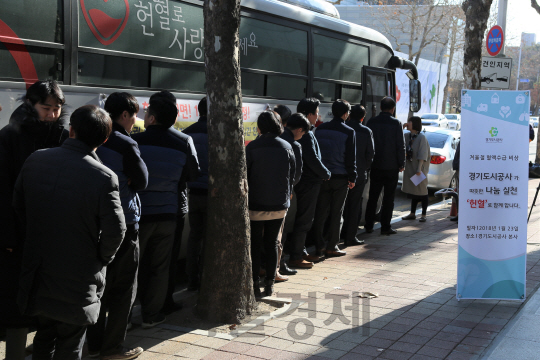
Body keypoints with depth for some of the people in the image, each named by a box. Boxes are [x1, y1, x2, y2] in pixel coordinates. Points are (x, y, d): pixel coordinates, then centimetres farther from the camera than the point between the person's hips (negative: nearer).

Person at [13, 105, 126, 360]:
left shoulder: (35, 160, -5)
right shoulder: (103, 177, -22)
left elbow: (18, 206, 6)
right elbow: (115, 230, -17)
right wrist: (102, 259, 2)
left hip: (37, 272, 5)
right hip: (78, 278, -5)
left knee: (44, 336, 23)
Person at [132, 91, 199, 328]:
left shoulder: (136, 141, -13)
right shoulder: (184, 143, -5)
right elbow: (193, 175, 7)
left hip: (139, 212, -2)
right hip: (168, 213, 2)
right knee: (160, 267, 12)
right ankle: (151, 314, 19)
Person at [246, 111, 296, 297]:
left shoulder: (252, 147, -10)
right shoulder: (286, 147, 0)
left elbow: (245, 174, -5)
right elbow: (292, 175, 6)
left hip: (256, 204, -3)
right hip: (280, 204, 3)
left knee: (255, 244, 7)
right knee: (272, 243, 13)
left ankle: (255, 284, 7)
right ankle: (270, 283, 15)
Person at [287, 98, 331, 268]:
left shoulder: (305, 132, 12)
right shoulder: (306, 134, -19)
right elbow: (313, 160, -21)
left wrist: (322, 173, 14)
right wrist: (326, 174, -8)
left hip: (306, 182, 10)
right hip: (309, 183, -10)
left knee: (304, 219, 17)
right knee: (303, 220, -3)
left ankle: (301, 252, 27)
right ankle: (295, 257, 3)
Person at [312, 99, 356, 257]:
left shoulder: (320, 129, 5)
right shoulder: (348, 132, -8)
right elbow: (351, 158, -7)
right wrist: (352, 178, 1)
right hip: (340, 177, -4)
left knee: (321, 210, 10)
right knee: (336, 212, 4)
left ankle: (319, 244, 12)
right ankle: (331, 247, 8)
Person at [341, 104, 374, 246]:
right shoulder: (366, 132, -7)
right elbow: (370, 153, -5)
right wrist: (366, 168, 8)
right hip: (359, 173, -3)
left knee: (344, 203, 17)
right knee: (355, 205, 3)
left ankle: (343, 232, 25)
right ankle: (350, 237, 5)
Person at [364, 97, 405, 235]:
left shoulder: (371, 122, 0)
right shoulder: (396, 123, -9)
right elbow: (401, 146, -8)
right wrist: (401, 164, 1)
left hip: (375, 165, 3)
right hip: (391, 166, -3)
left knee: (373, 196, 11)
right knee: (388, 198, 4)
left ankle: (369, 225, 14)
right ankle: (385, 227, 5)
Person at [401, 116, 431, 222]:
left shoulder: (421, 137, -12)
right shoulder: (407, 136, 6)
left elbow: (422, 155, -15)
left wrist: (419, 168, -20)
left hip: (419, 168, -6)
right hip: (410, 167, 6)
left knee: (422, 191, 1)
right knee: (412, 191, 12)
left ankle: (423, 215, 8)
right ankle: (412, 214, 20)